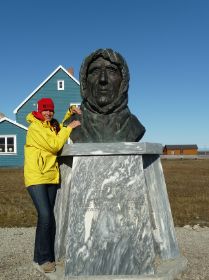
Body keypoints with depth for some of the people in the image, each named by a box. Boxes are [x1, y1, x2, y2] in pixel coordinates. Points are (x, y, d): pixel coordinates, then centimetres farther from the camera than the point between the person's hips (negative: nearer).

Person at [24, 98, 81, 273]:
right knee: (45, 215, -14)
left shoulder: (52, 126, 14)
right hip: (36, 177, -7)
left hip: (51, 177, 7)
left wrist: (70, 114, 12)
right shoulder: (35, 128, -8)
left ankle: (41, 256, 20)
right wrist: (69, 127, -9)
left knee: (48, 217, 7)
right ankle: (44, 258, 1)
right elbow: (54, 145, -15)